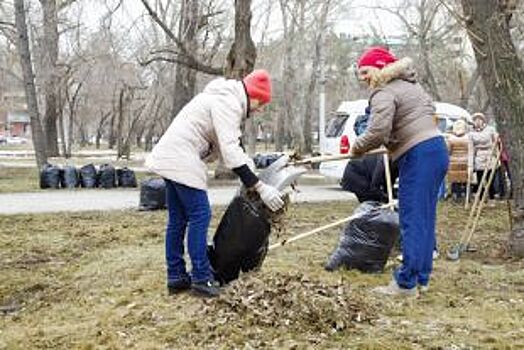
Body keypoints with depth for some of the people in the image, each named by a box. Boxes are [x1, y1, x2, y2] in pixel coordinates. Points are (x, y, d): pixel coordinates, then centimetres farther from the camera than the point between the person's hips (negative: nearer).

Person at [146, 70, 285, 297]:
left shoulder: (225, 99, 19)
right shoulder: (229, 103, -14)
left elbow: (231, 145, 17)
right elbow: (230, 152, -23)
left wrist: (253, 179, 9)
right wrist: (260, 187, -24)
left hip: (169, 158, 11)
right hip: (182, 161, -11)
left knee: (177, 219, 12)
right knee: (200, 215, -7)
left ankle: (176, 277, 18)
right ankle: (201, 278, -3)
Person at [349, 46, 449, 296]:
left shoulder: (384, 93, -9)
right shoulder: (410, 84, 21)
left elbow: (378, 132, -22)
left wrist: (356, 149, -3)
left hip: (418, 156, -10)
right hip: (437, 150, 10)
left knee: (412, 221, -8)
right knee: (425, 218, 12)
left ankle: (406, 283, -6)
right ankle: (422, 278, 18)